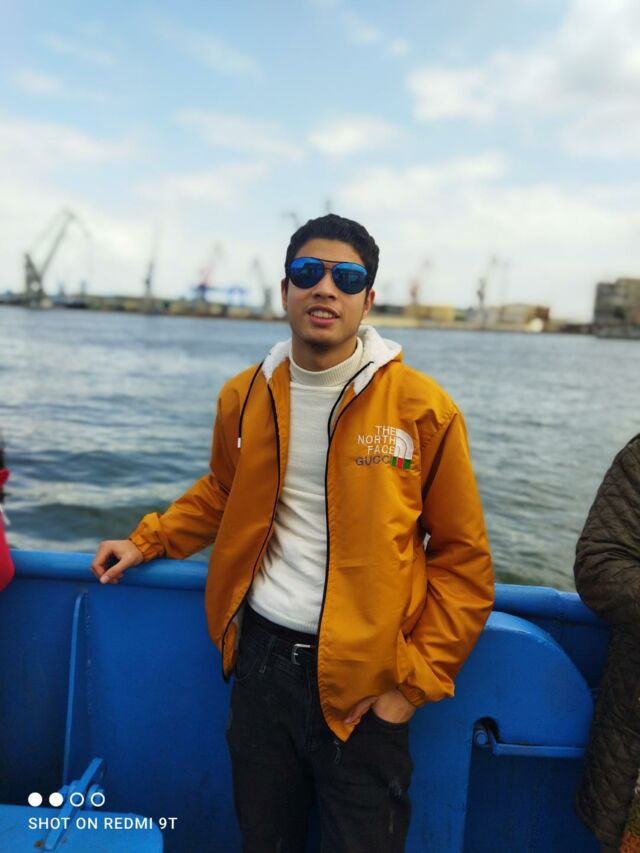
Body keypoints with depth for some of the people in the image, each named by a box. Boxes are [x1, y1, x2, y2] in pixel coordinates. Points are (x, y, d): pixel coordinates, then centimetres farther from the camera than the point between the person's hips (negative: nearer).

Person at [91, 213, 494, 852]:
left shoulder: (423, 408, -10)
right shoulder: (243, 396, 1)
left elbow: (462, 560, -5)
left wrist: (413, 681, -7)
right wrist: (146, 541, 12)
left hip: (362, 682, -3)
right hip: (260, 657, 4)